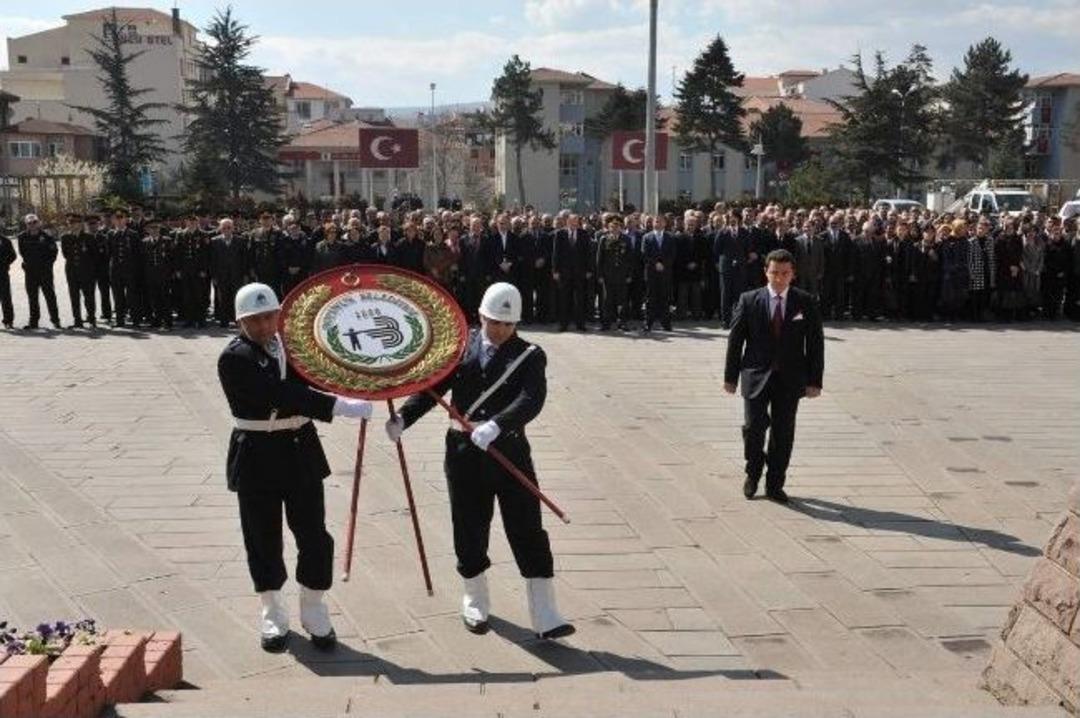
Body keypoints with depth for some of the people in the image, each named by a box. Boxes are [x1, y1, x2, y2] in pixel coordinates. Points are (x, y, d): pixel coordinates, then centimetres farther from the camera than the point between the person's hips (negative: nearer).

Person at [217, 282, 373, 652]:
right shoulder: (234, 358, -15)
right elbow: (283, 394, -27)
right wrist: (341, 406, -34)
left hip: (301, 452, 4)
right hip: (257, 458, -4)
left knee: (314, 535, 6)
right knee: (263, 538, 8)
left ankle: (313, 610, 24)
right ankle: (272, 613, 27)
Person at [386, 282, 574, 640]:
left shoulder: (529, 356, -3)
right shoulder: (461, 346, 4)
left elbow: (531, 400, -19)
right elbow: (431, 386, 0)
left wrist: (496, 426, -35)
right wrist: (402, 418, -16)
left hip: (510, 452, -1)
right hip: (464, 453, 2)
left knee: (528, 532, 0)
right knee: (470, 531, 11)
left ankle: (545, 616, 6)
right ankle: (475, 602, 33)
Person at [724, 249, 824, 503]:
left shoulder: (806, 303, 1)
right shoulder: (749, 300, 0)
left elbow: (816, 343, 2)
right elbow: (735, 340, 2)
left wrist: (814, 380, -2)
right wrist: (730, 376, 0)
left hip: (791, 379, 1)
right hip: (757, 376, -1)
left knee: (783, 433, 6)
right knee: (753, 427, -5)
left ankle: (775, 485, 20)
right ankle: (753, 473, 22)